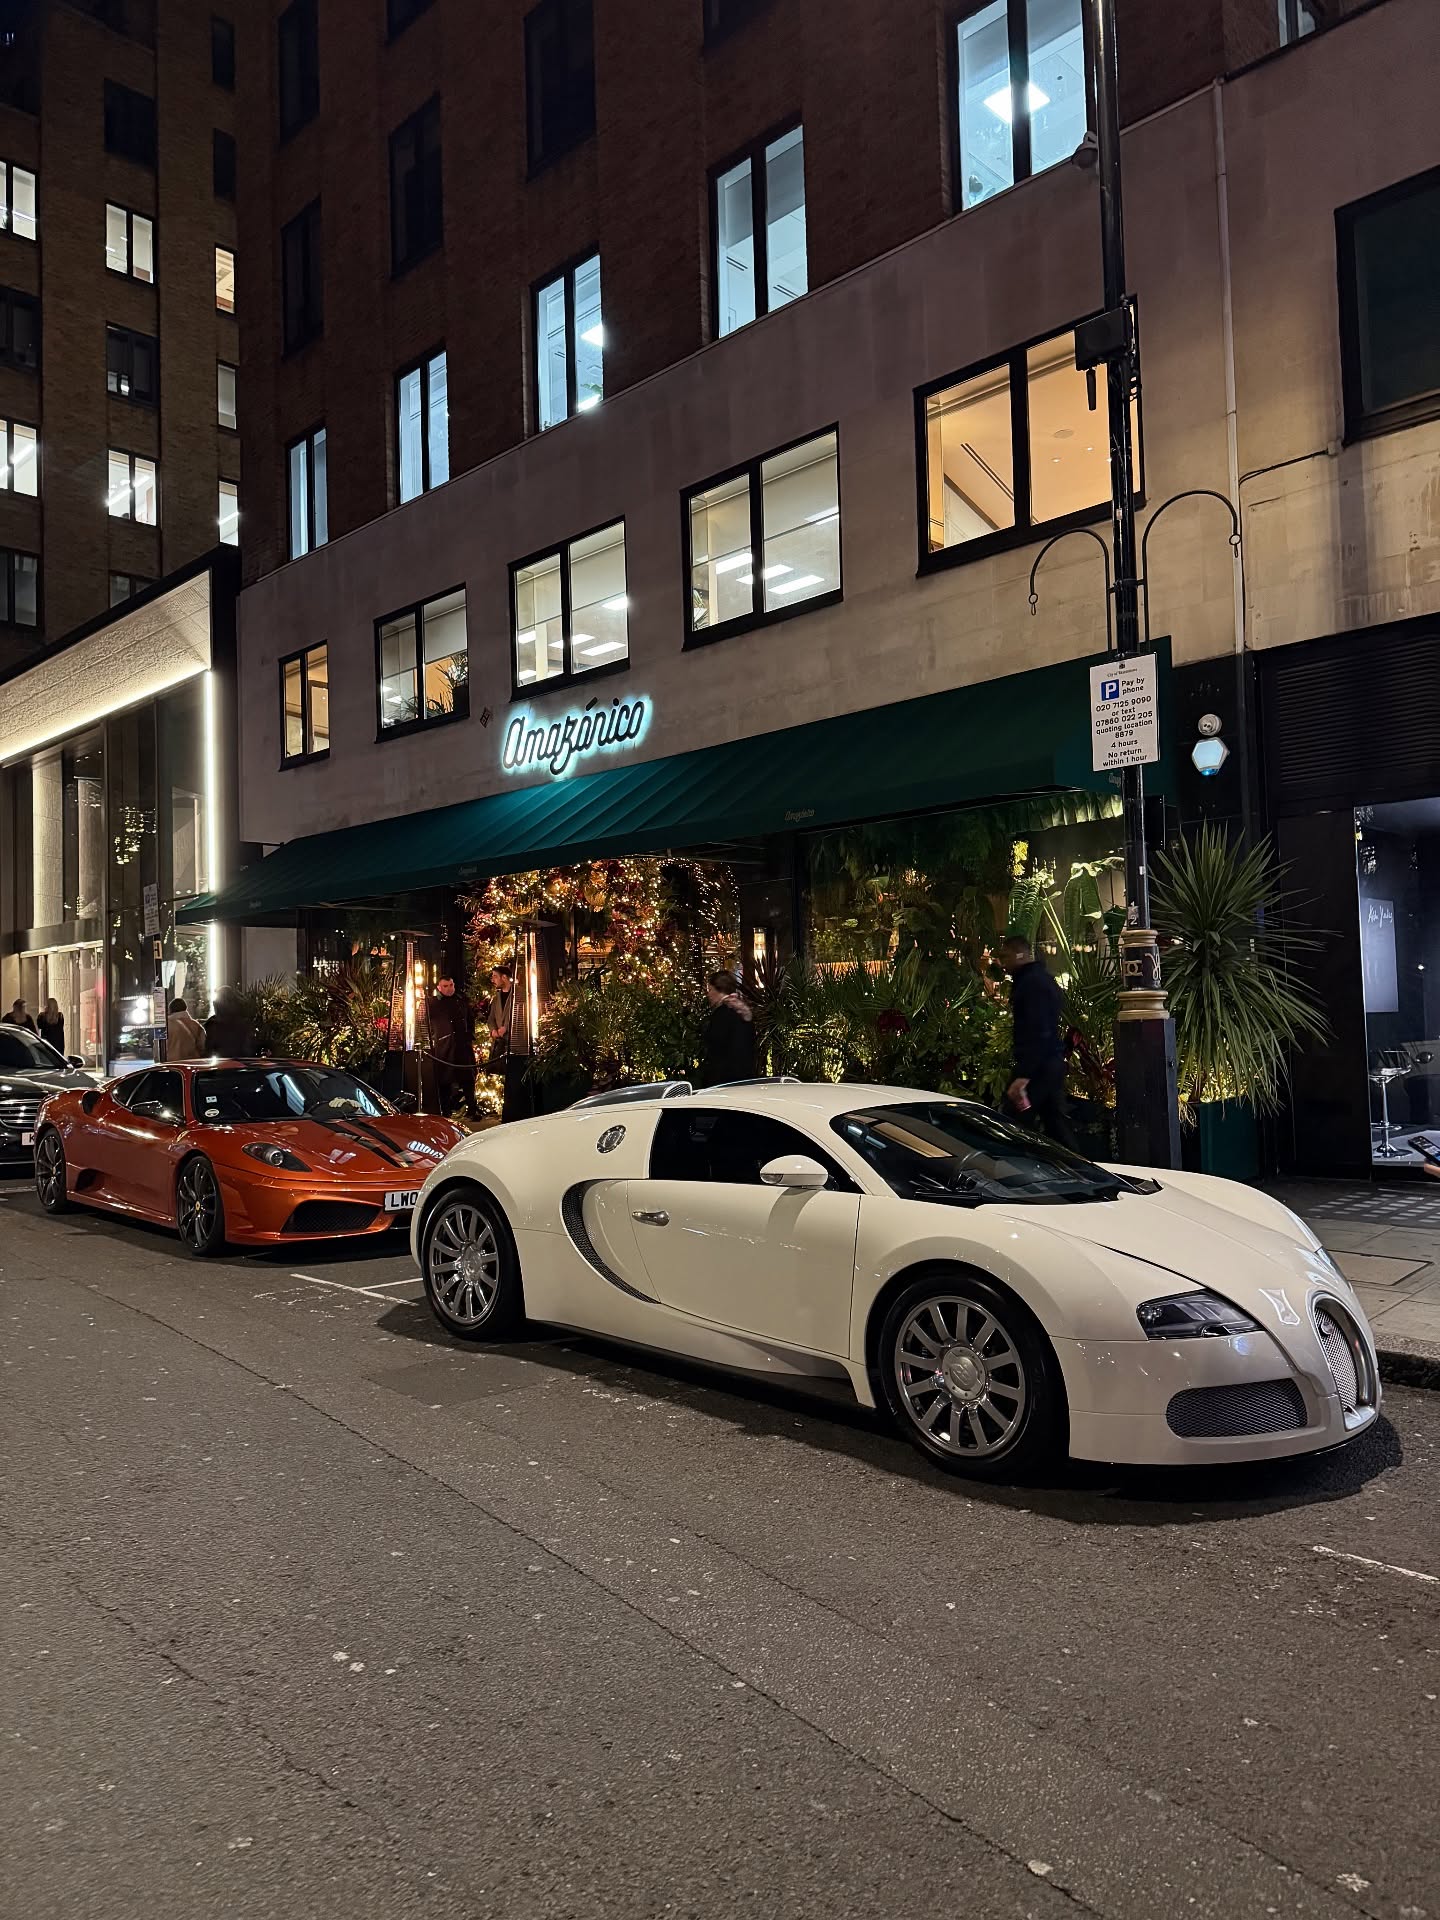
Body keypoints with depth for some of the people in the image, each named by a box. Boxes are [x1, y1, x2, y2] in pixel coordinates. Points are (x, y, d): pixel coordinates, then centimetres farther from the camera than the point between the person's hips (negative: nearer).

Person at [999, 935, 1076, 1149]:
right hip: (1053, 1062, 10)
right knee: (1057, 1124, 10)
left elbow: (1037, 1033, -22)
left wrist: (1023, 1074, -27)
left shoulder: (1032, 983, -13)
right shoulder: (1042, 978, 19)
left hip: (1037, 1066, -10)